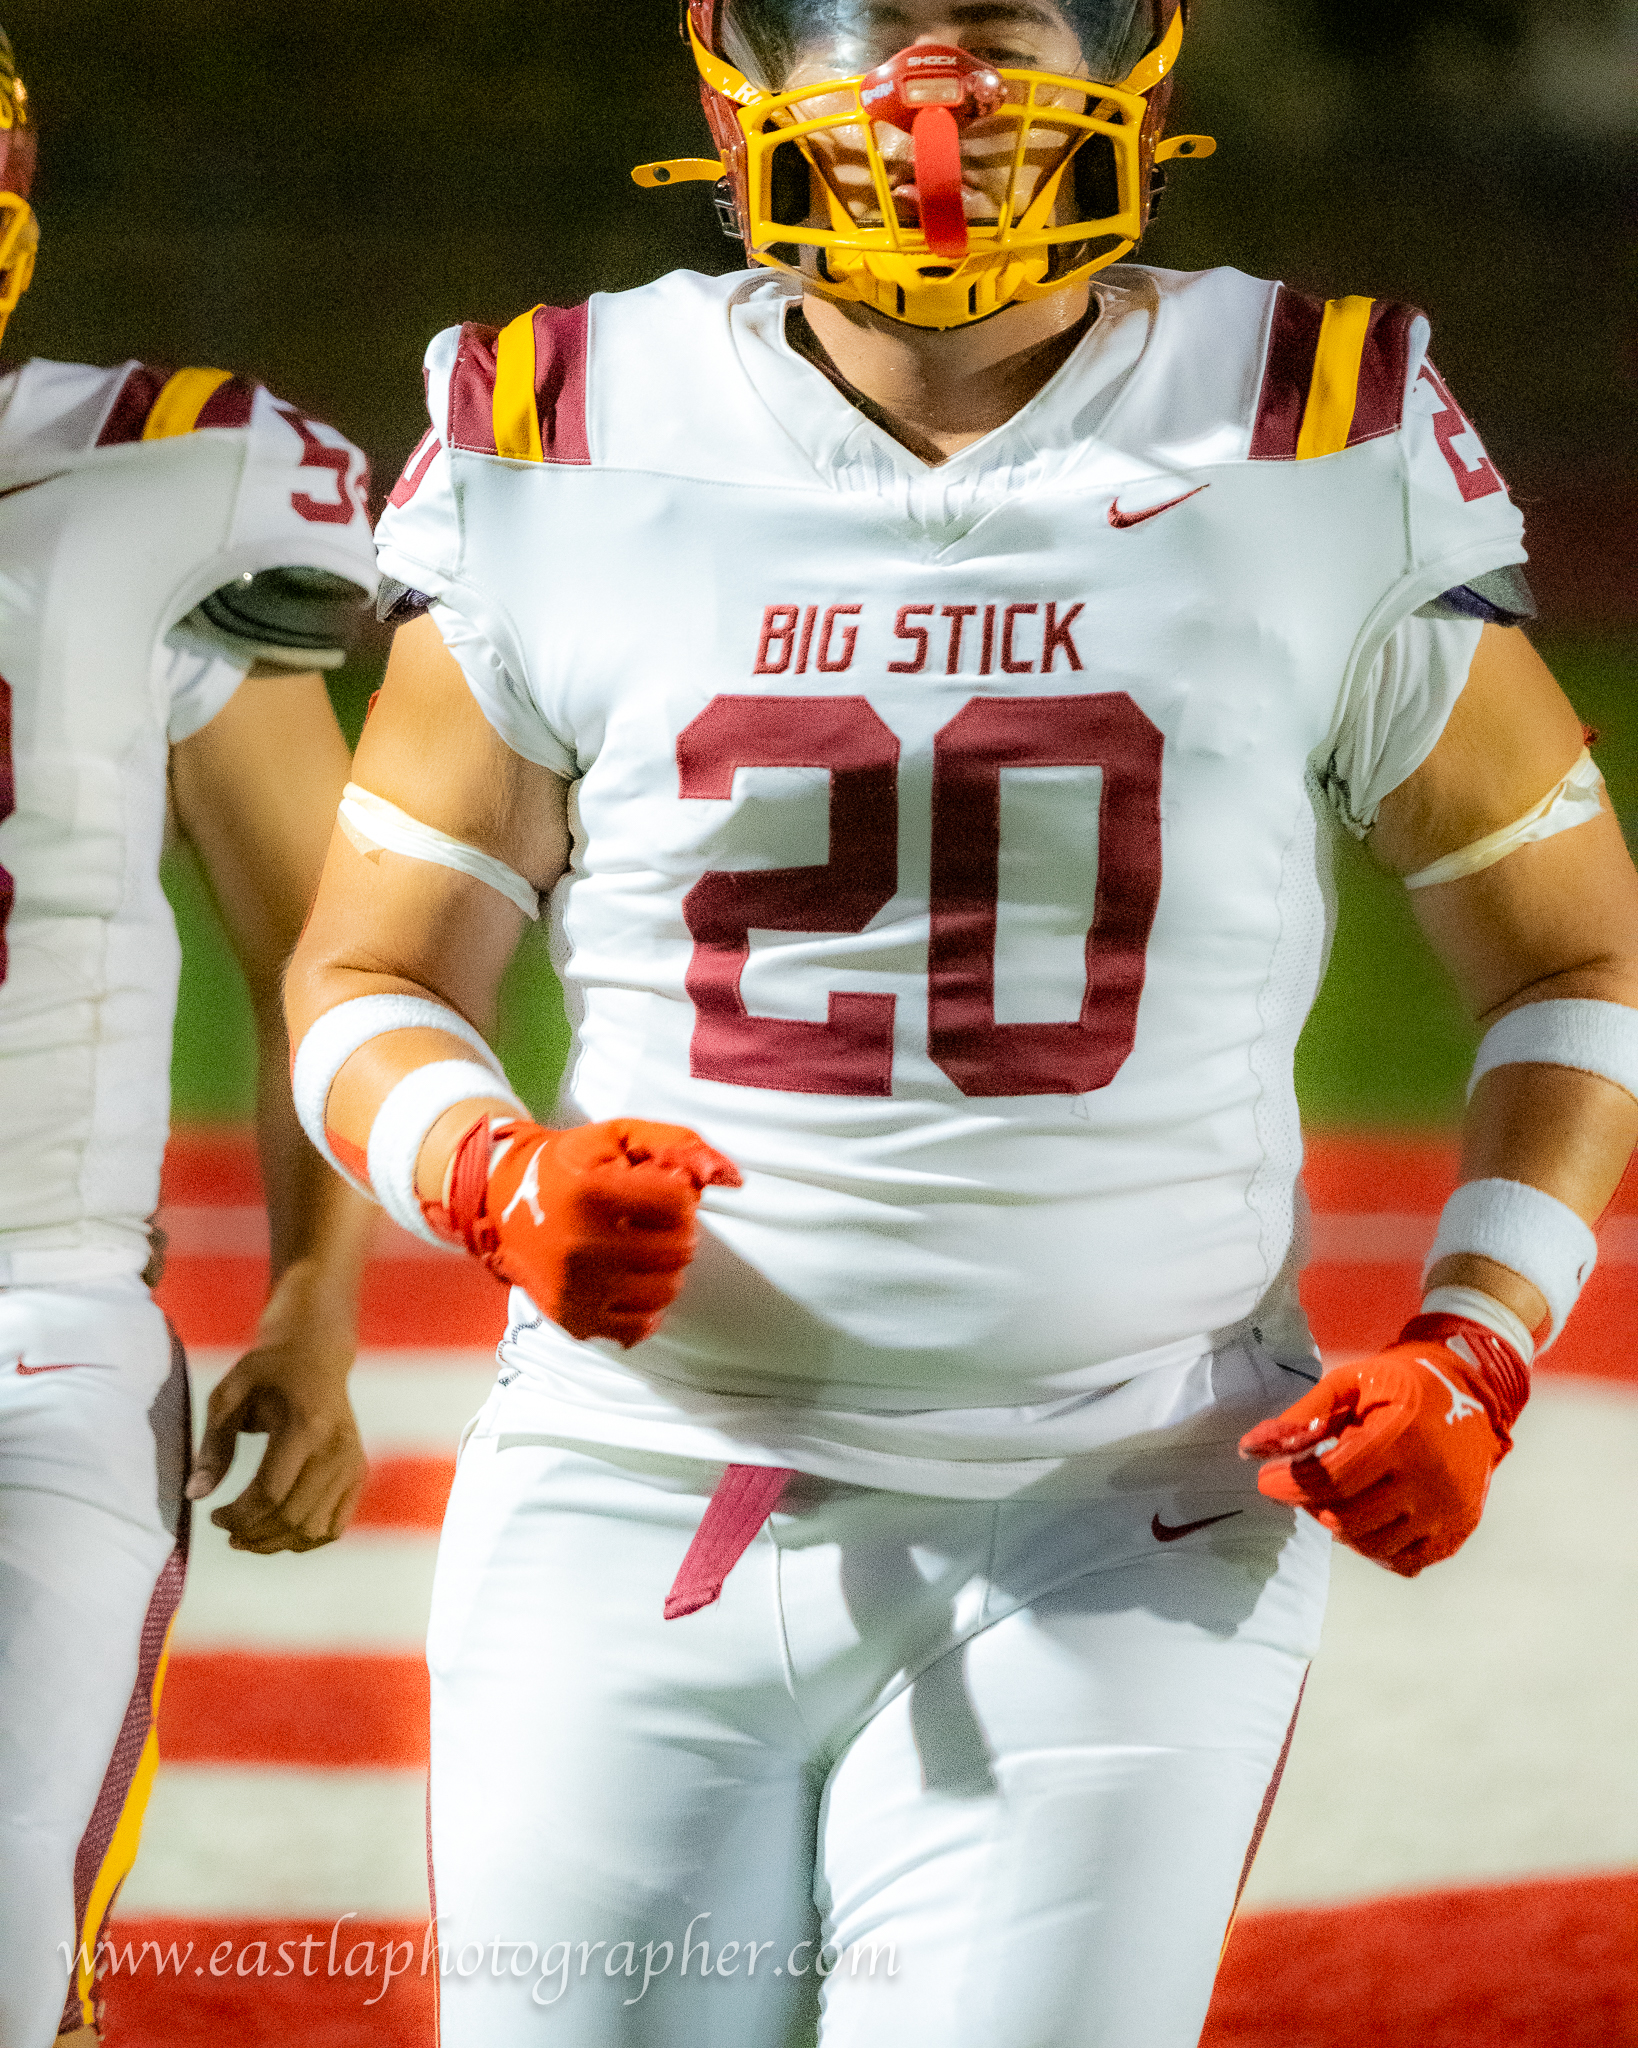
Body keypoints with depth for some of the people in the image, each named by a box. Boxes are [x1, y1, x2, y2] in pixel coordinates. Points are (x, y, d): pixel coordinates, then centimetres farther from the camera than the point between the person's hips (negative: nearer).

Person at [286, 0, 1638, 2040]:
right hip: (638, 1517, 1)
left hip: (1115, 1551, -1)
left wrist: (1474, 1351, -4)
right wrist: (505, 1180, -13)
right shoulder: (571, 460, 2)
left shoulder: (1323, 458, 1)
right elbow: (365, 977, 9)